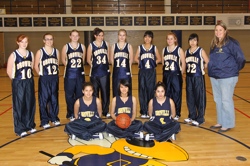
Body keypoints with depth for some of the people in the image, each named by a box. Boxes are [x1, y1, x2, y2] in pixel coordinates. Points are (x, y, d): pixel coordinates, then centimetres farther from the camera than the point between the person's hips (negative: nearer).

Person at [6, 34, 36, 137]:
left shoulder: (31, 54, 4)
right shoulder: (13, 55, -9)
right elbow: (9, 71, -7)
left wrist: (29, 77, 5)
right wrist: (16, 80, 0)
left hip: (29, 82, 4)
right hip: (18, 83, -4)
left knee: (30, 104, 11)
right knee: (19, 106, 3)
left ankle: (30, 125, 26)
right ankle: (20, 129, 13)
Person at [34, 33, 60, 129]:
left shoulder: (56, 51, 4)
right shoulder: (40, 52, -6)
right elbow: (36, 66, -4)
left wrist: (56, 72, 4)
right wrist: (41, 74, -5)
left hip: (54, 79, 4)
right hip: (44, 79, -3)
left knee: (54, 99, 12)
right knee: (44, 100, 3)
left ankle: (54, 118, 26)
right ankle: (44, 121, 12)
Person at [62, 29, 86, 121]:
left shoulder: (82, 47, 4)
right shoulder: (66, 47, -3)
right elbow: (63, 60, 3)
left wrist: (79, 66, 4)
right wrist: (70, 66, 0)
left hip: (80, 73, 3)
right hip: (69, 74, -2)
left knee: (80, 94, 9)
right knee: (69, 95, 3)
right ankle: (71, 114, 14)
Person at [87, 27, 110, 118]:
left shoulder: (106, 44, 5)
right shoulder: (91, 45, -3)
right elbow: (88, 60, 1)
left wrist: (107, 65, 7)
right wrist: (94, 65, 1)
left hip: (105, 72, 2)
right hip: (95, 73, -2)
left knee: (105, 92, 4)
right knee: (95, 93, 7)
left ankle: (105, 111, 16)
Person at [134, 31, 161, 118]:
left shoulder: (154, 48, 6)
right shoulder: (140, 47, 5)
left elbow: (159, 59, 11)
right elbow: (136, 58, 8)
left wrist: (153, 63, -3)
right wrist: (141, 63, -4)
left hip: (151, 72, 0)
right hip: (142, 72, 0)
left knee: (150, 90, 2)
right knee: (142, 91, -1)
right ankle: (143, 112, 7)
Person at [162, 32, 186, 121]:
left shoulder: (179, 50, -5)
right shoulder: (164, 50, 8)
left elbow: (183, 63, -4)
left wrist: (180, 74, -3)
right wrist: (165, 72, 10)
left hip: (176, 75, -4)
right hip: (166, 75, 4)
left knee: (177, 94, 2)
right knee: (167, 94, 11)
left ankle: (177, 114, 13)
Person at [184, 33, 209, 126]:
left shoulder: (201, 51, -6)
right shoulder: (186, 52, 9)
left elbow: (207, 63, -7)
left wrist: (201, 69, -2)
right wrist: (188, 70, 1)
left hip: (198, 77, -5)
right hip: (189, 77, 5)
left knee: (199, 97, 0)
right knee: (190, 98, 11)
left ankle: (200, 118, 9)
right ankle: (192, 116, 26)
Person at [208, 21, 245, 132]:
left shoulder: (231, 42, -12)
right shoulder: (214, 44, 10)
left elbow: (241, 59, -13)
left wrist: (234, 70, -3)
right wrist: (212, 69, 10)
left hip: (227, 77, -7)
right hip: (214, 77, 8)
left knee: (226, 101, -1)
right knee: (218, 100, 14)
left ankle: (228, 124, 12)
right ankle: (220, 122, 27)